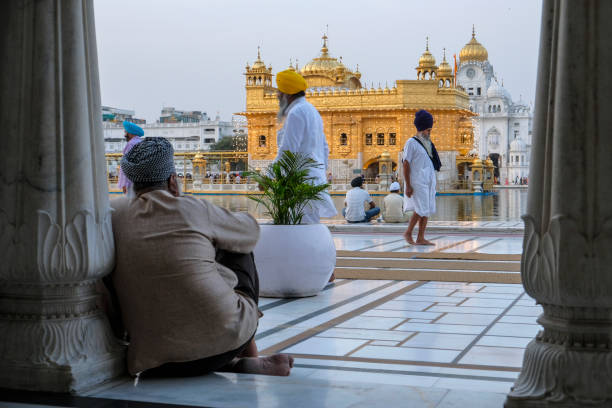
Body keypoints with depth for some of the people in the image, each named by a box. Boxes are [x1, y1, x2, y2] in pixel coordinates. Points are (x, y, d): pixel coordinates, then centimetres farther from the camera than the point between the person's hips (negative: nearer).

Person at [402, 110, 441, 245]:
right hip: (417, 182, -8)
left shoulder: (428, 144, 17)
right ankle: (408, 233, 4)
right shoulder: (411, 142, -7)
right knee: (421, 209, -12)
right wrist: (408, 185, -16)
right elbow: (406, 164, -11)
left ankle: (421, 238, 8)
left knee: (427, 210, 4)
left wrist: (432, 183, 17)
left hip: (429, 181, 8)